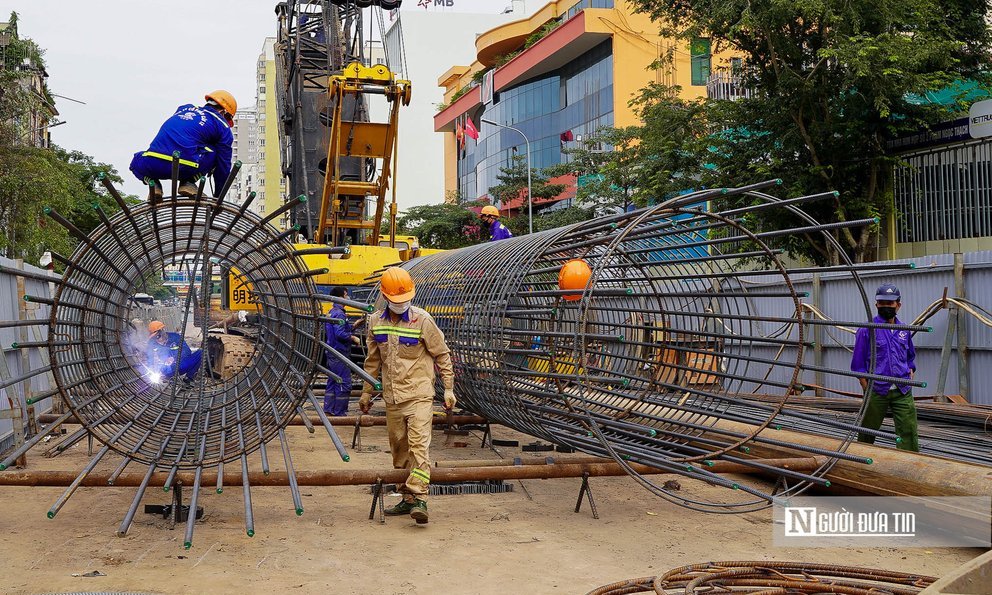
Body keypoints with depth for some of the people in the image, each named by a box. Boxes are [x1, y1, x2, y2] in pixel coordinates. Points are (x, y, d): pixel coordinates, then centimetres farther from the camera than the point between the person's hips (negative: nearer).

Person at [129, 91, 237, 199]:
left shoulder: (184, 109, 28)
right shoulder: (222, 126, 14)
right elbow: (223, 165, 17)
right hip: (184, 169, -4)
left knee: (137, 161, 38)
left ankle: (152, 183, 9)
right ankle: (188, 182, 9)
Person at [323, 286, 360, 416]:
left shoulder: (331, 313, 14)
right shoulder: (339, 314, -18)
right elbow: (340, 334, -26)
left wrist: (354, 325, 17)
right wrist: (353, 338, -13)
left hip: (331, 354, 10)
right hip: (339, 355, -10)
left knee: (332, 383, 15)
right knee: (344, 384, -4)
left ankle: (328, 409, 19)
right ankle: (340, 413, 0)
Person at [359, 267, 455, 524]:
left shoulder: (422, 320, -7)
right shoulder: (375, 321, 7)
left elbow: (442, 355, -1)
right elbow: (373, 360, 18)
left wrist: (449, 389, -2)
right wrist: (367, 392, 20)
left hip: (419, 394, -5)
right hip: (392, 397, 5)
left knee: (418, 445, -15)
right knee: (399, 450, 11)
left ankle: (419, 499, -19)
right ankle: (407, 498, 21)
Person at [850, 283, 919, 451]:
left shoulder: (904, 330, 10)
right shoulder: (867, 330, -4)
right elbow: (858, 364, -3)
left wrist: (910, 380, 10)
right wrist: (867, 391, -7)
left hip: (903, 392, 3)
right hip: (877, 391, -3)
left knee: (909, 432, -5)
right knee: (867, 433, 10)